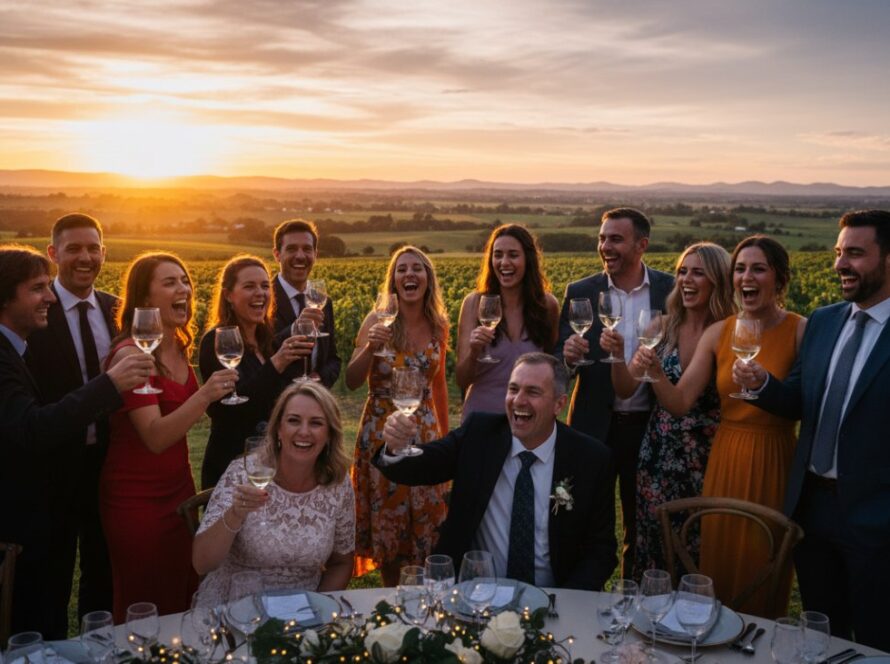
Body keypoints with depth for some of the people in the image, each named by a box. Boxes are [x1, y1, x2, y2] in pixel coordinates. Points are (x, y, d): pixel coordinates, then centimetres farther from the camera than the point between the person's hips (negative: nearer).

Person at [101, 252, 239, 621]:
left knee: (183, 598, 13)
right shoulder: (130, 355, -19)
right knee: (145, 609, 7)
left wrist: (214, 393, 4)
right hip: (137, 498, -7)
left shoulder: (178, 347, 4)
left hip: (179, 487, 7)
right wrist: (205, 394, -37)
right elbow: (155, 437, -27)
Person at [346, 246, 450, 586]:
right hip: (382, 432, -2)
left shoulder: (438, 325, 2)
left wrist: (447, 436, 16)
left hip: (424, 431, 3)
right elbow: (351, 382, -12)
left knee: (427, 518, 7)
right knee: (386, 517, 7)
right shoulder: (377, 320, -8)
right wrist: (370, 347, -28)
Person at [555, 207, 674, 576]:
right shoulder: (580, 293, 0)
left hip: (649, 425, 0)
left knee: (643, 529, 15)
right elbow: (558, 360, 1)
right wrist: (568, 355, -21)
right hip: (595, 425, 0)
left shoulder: (671, 291, -2)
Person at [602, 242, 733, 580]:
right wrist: (617, 354, -13)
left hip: (707, 454, -3)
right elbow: (627, 390, 3)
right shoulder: (664, 327, 1)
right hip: (659, 453, 3)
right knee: (654, 541, 10)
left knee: (700, 545, 7)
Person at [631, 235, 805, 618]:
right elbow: (679, 403, -4)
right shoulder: (718, 334, 2)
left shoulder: (801, 331, -9)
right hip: (724, 460, 3)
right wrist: (654, 372, -19)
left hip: (774, 463, -3)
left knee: (763, 569, 10)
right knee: (719, 562, 13)